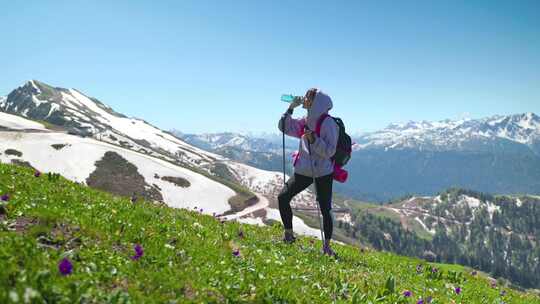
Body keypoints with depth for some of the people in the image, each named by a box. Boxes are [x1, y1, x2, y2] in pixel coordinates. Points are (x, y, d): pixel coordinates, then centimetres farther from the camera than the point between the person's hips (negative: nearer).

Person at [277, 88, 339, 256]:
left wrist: (313, 139, -29)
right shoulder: (305, 122, 7)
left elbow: (329, 151, -18)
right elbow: (284, 127, 15)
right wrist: (291, 108, 5)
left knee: (325, 209, -1)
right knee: (283, 197, 0)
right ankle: (288, 235, 16)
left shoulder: (328, 123, -14)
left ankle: (326, 246, 16)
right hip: (304, 171, 7)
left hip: (323, 173, -7)